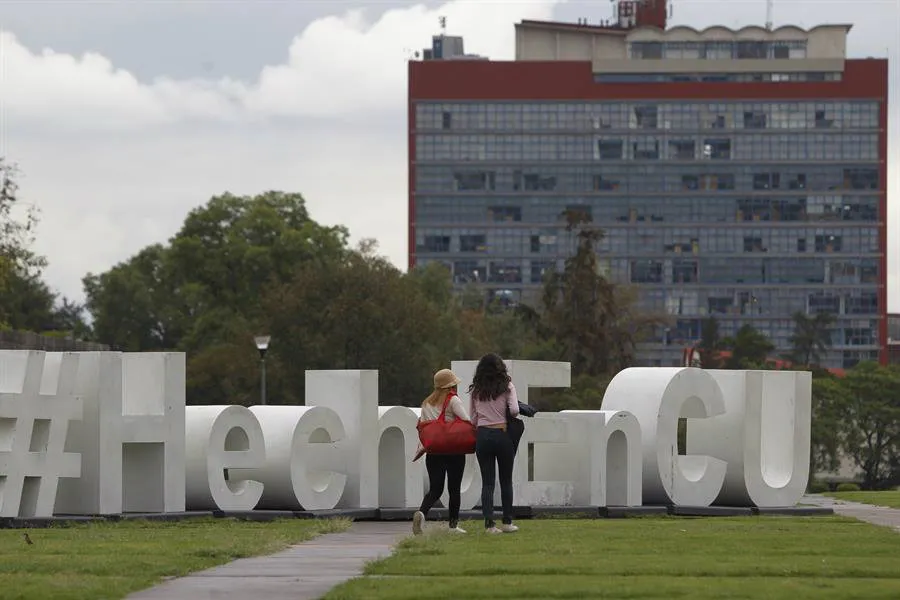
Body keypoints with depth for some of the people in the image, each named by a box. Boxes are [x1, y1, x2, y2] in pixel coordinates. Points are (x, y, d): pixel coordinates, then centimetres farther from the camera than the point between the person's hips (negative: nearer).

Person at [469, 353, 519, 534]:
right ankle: (507, 522, 14)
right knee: (506, 480, 11)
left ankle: (489, 523, -7)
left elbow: (472, 418, 6)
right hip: (502, 435, -2)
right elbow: (514, 410, -12)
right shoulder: (507, 386, -2)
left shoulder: (475, 390, 6)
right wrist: (512, 417, 9)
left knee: (487, 482, 2)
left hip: (482, 436, 2)